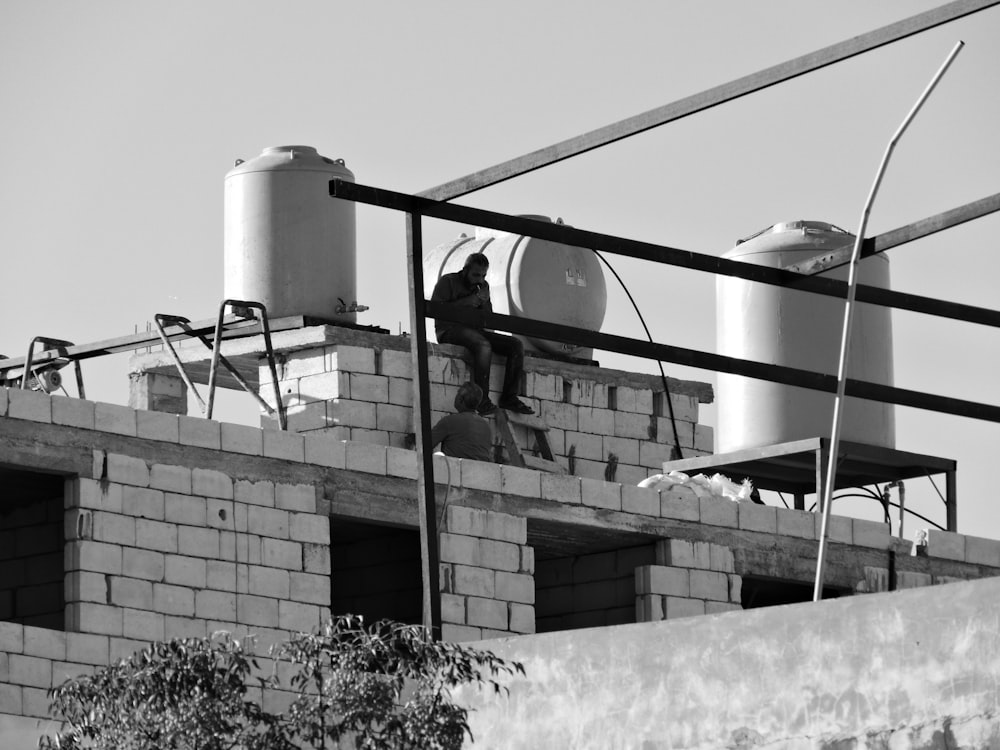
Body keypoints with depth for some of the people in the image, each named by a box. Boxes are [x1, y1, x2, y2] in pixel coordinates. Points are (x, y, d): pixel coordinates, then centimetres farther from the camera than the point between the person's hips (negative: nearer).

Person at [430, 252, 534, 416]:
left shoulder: (482, 286, 19)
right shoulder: (448, 282, 0)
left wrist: (484, 302, -6)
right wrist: (466, 302, -16)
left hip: (475, 331, 7)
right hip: (450, 329, -7)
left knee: (516, 345, -10)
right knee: (483, 345, -38)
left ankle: (509, 397, -12)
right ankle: (482, 400, -38)